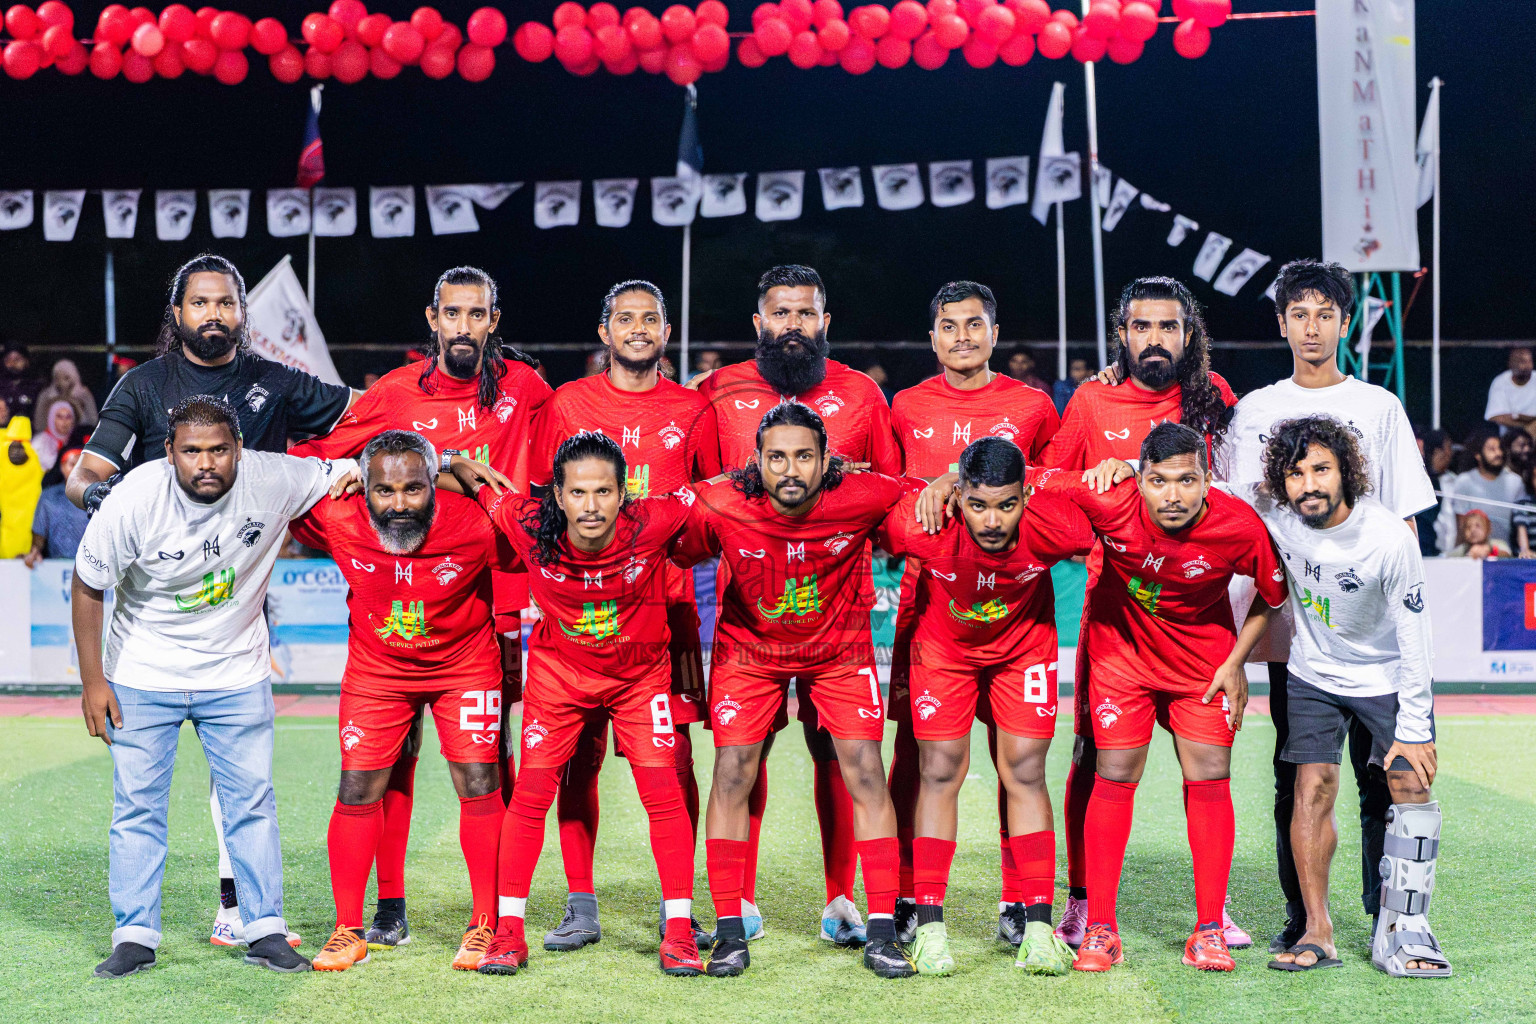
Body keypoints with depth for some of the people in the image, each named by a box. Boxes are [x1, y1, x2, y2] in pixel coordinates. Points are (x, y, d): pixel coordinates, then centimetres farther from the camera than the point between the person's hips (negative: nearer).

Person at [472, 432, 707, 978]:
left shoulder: (653, 523, -28)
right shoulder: (530, 526, -25)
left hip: (640, 672, 0)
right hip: (558, 670, 1)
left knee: (663, 790, -6)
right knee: (531, 790, -3)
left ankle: (678, 931, 5)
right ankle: (508, 931, 9)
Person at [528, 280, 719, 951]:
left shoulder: (694, 412, 9)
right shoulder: (566, 404, 8)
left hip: (666, 601, 0)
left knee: (673, 754, -2)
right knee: (578, 756, 0)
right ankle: (581, 908, 9)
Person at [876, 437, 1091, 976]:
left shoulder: (1055, 527, -33)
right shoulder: (920, 525, -35)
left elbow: (1090, 543, -9)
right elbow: (871, 537, -13)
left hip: (1024, 645, 1)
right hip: (943, 645, 0)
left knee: (1024, 771, -3)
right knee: (941, 771, -4)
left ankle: (1036, 922, 4)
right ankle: (929, 925, 2)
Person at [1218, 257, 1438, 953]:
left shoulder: (1379, 407, 8)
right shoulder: (1253, 411, 10)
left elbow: (1404, 522, 6)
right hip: (1287, 619, 1)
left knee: (1378, 771, -2)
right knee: (1294, 776, 4)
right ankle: (1301, 916, 12)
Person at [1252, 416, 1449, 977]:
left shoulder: (1388, 539, -27)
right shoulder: (1273, 515, -18)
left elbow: (1414, 639, -20)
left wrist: (1413, 729, -19)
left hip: (1386, 676, -2)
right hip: (1312, 673, 2)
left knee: (1412, 784, -10)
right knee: (1312, 789, -7)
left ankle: (1401, 931, -2)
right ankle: (1317, 932, -2)